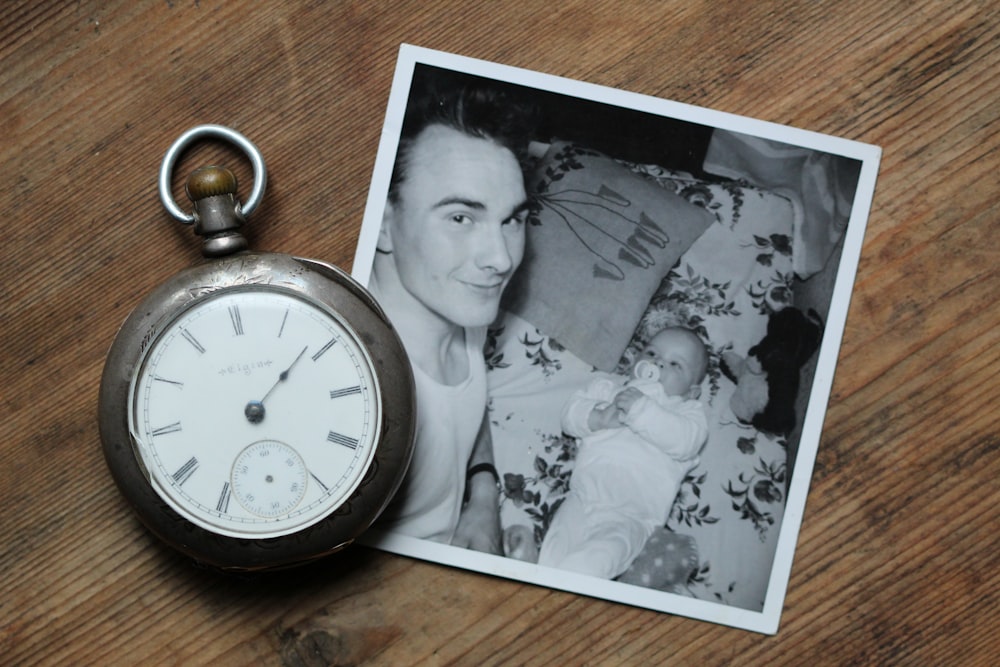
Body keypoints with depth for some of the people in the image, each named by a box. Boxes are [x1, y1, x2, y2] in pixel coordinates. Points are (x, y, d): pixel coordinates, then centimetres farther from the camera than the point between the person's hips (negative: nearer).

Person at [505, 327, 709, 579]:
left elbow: (686, 441, -3)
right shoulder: (608, 386, 29)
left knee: (604, 551, -36)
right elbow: (571, 414, 16)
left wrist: (642, 411, -11)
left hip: (631, 514, -4)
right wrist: (599, 418, -6)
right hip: (585, 492, 4)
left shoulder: (688, 410, 20)